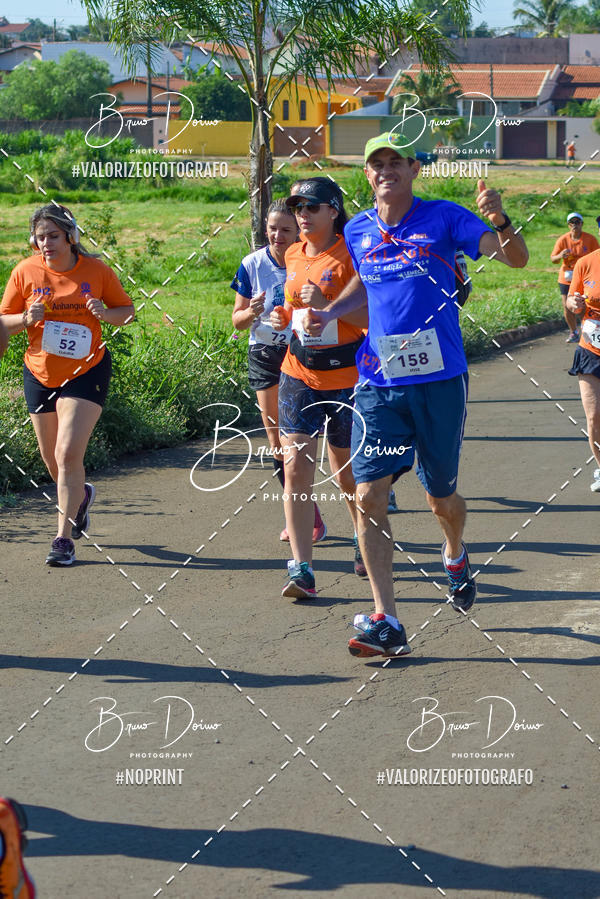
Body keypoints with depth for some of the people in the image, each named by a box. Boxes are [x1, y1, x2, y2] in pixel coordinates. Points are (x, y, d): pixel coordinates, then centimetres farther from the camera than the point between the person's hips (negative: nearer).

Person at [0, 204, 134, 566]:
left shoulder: (96, 270, -6)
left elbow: (127, 310, 5)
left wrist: (106, 313, -16)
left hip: (87, 372, -3)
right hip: (41, 373, 3)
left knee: (68, 454, -15)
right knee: (54, 461, 12)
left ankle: (65, 538, -8)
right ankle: (82, 494, 46)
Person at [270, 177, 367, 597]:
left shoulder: (350, 255, -12)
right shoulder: (294, 255, 8)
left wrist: (326, 305, -28)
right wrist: (283, 316, 3)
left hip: (345, 377, -5)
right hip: (299, 375, 5)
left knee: (348, 471, 10)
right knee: (296, 470, -7)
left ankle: (367, 543, 37)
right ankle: (301, 569, -7)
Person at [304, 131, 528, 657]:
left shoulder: (443, 219, -4)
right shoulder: (358, 232, 9)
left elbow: (516, 259, -9)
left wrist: (499, 220, -29)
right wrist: (330, 313, 10)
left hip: (439, 380, -3)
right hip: (378, 383, 3)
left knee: (441, 499, 9)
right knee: (370, 496, -11)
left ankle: (455, 555, 46)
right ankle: (386, 623, -8)